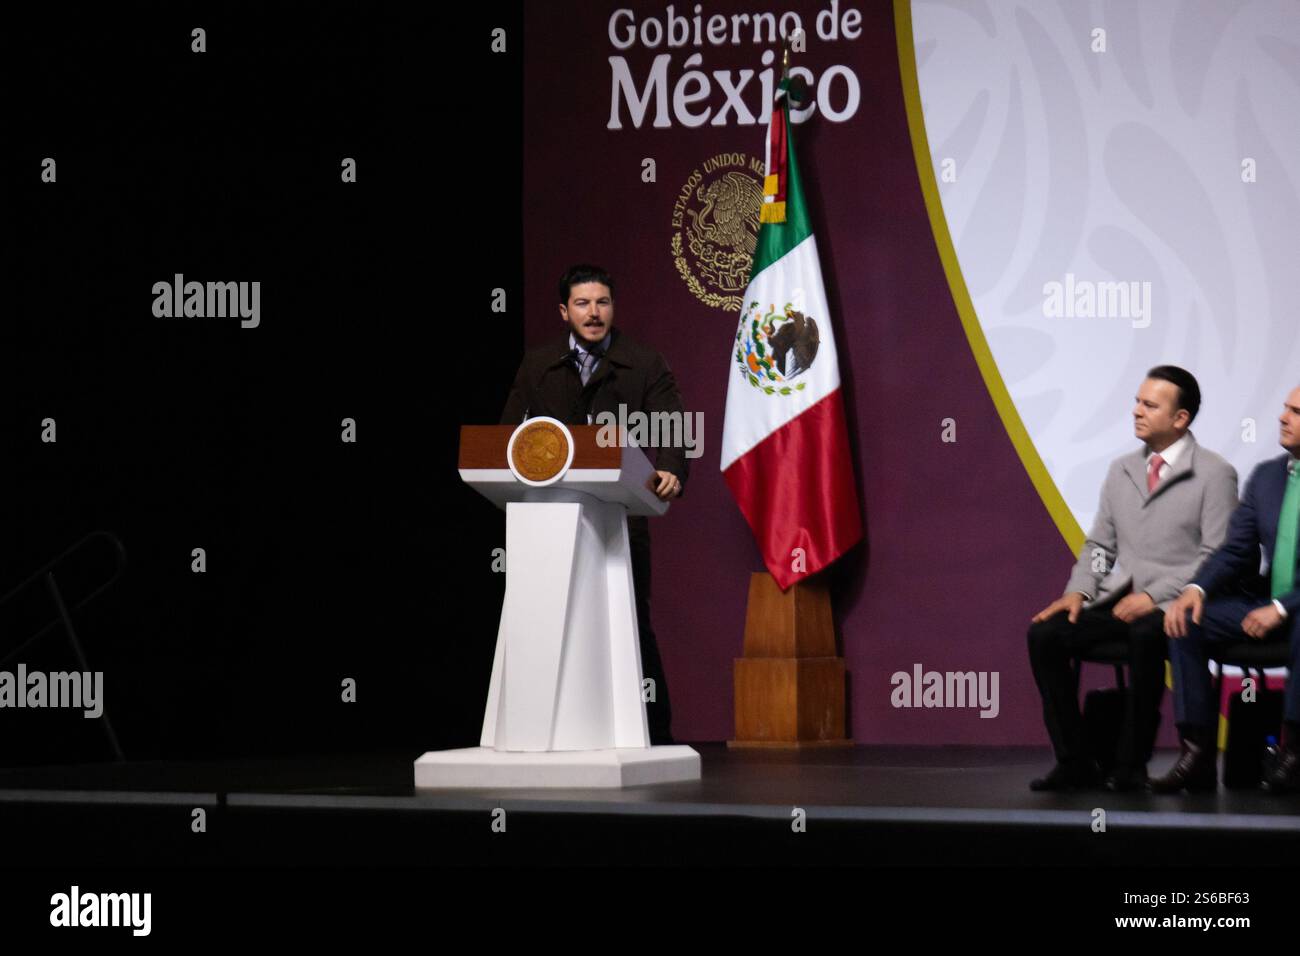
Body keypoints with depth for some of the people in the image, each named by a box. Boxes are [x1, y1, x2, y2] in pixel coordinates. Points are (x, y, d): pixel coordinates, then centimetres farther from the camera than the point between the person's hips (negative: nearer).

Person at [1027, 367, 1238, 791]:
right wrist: (1079, 592, -2)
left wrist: (1154, 596, -19)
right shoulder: (1121, 470, 17)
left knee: (1145, 636, -39)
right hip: (1118, 598, 6)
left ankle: (1130, 765, -26)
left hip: (1174, 605, -6)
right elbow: (1099, 544, 18)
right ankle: (1075, 761, -12)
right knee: (1044, 634, -19)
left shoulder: (1214, 475, -2)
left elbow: (1216, 559, -9)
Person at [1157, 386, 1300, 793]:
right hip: (1267, 603, 6)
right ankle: (1197, 752, -17)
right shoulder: (1265, 476, 10)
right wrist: (1197, 589, -10)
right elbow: (1235, 550, 9)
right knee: (1186, 621, -14)